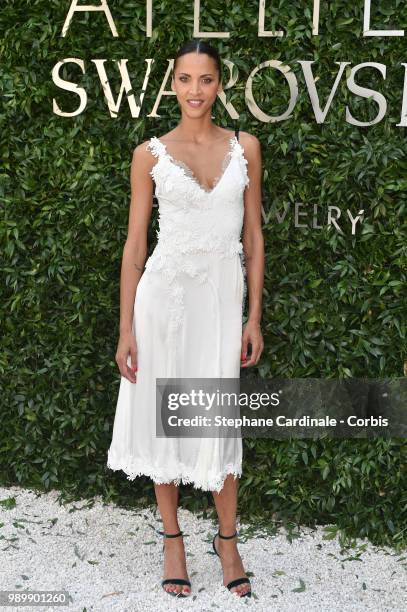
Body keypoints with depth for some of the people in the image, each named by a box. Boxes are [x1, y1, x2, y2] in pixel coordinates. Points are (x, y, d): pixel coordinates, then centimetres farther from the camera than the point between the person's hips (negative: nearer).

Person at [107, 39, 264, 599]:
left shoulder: (245, 147, 4)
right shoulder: (151, 154, 0)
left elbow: (253, 234, 7)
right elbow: (135, 243, 1)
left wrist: (255, 317, 3)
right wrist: (126, 328, -2)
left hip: (222, 294, 1)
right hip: (164, 292, 0)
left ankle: (228, 541, 24)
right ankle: (172, 537, 25)